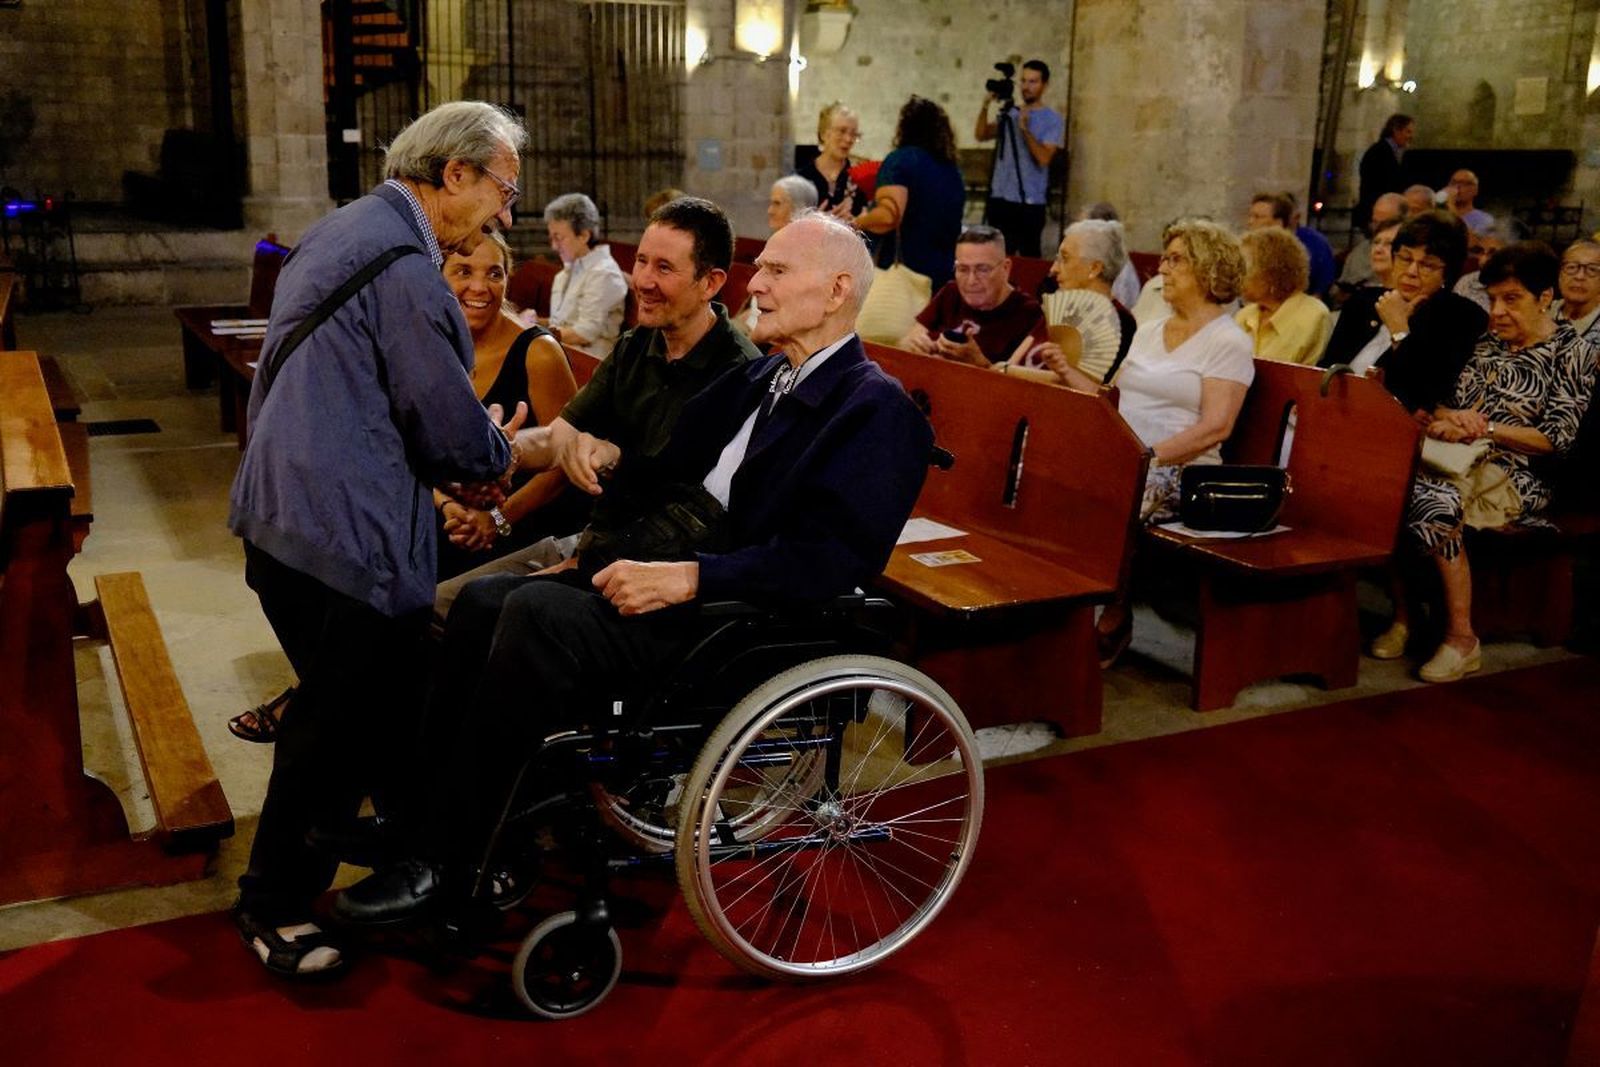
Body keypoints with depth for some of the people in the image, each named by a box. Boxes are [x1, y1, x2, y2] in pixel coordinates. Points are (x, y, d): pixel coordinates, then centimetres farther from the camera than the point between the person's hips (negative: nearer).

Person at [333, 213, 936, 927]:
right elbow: (667, 473, 20)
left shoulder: (877, 408, -10)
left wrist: (685, 577, -24)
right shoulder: (759, 380, 18)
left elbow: (833, 559, -21)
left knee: (539, 614, -25)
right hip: (676, 577, 9)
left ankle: (447, 856, -14)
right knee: (482, 601, -3)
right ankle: (420, 806, 3)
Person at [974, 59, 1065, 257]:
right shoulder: (1009, 112, 12)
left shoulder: (1053, 119, -2)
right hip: (999, 198, 4)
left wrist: (1025, 129, -20)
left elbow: (1043, 158, -14)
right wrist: (985, 106, -12)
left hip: (1030, 202, -4)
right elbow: (980, 135, 0)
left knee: (1028, 257, -2)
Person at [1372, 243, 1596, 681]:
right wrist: (1447, 417, -6)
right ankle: (1401, 614, -16)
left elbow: (1556, 438, -7)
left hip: (1517, 473, -5)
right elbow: (1443, 404, 18)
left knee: (1434, 506, -35)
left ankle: (1462, 639, -24)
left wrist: (1485, 428, -14)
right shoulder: (1486, 339, 21)